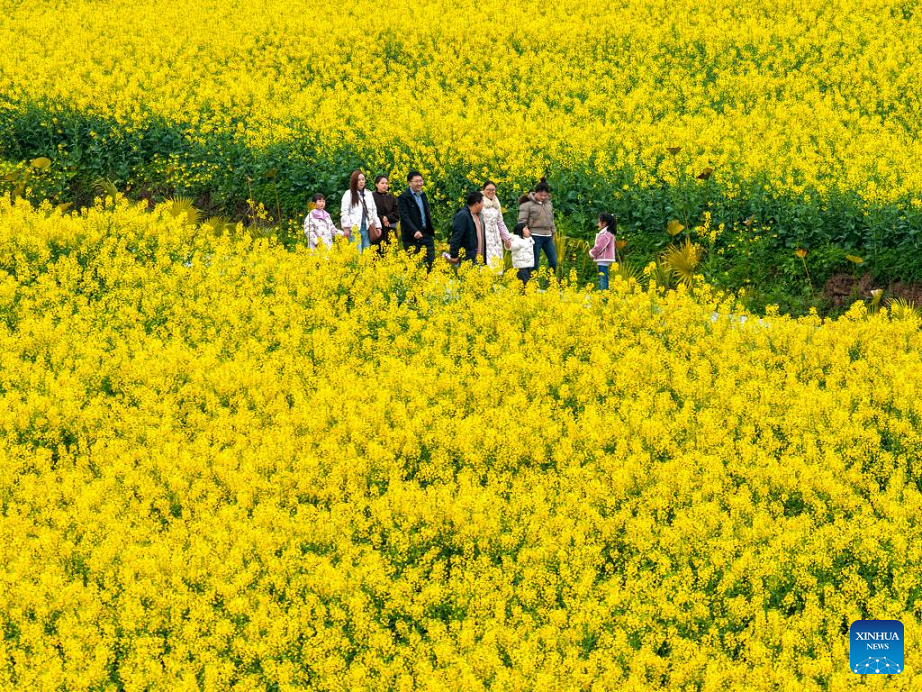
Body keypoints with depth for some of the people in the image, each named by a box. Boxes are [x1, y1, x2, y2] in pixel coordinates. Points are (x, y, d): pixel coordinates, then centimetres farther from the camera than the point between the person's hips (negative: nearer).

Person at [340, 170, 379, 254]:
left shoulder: (369, 194, 16)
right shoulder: (349, 194, 0)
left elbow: (374, 212, 22)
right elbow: (344, 212, -4)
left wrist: (377, 226, 17)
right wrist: (346, 228, -12)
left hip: (366, 228, 5)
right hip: (355, 228, -5)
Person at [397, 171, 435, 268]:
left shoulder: (423, 195, 16)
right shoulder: (403, 197, -8)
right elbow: (405, 217, -16)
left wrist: (431, 231, 14)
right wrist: (415, 231, -27)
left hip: (426, 234, 6)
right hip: (412, 237, -6)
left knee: (431, 262, 3)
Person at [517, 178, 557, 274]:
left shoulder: (548, 203, 16)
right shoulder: (527, 204, -5)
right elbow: (522, 222, -8)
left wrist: (553, 232, 22)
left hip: (548, 236, 6)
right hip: (535, 236, -6)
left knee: (553, 262, 5)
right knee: (535, 263, -2)